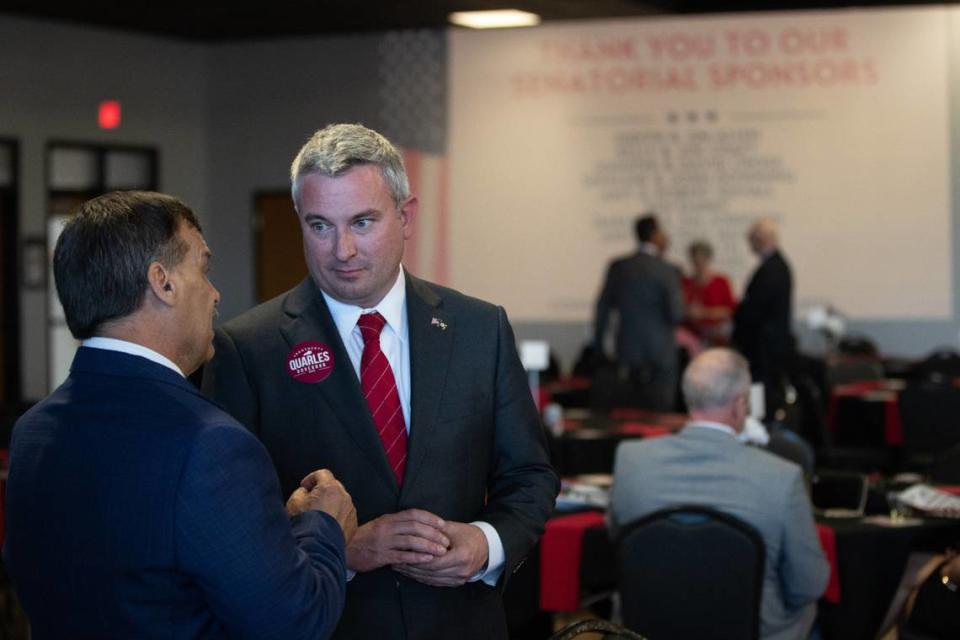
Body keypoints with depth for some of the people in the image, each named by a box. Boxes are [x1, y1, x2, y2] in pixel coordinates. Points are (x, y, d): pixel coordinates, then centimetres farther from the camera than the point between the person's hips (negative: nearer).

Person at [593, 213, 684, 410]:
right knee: (659, 413, -1)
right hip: (660, 354, -4)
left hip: (627, 352, 4)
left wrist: (598, 346, 14)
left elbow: (603, 307, 6)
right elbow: (676, 315, -12)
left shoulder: (617, 266, 2)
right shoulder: (667, 270, -10)